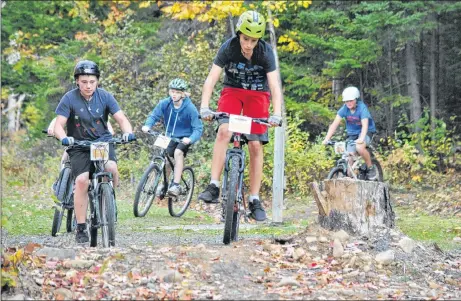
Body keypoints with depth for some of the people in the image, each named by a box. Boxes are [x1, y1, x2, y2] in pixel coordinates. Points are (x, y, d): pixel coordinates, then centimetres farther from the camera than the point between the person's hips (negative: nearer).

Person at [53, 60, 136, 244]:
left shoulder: (105, 97, -5)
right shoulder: (69, 99, -10)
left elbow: (121, 119, -7)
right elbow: (59, 125, -13)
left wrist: (128, 132, -29)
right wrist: (64, 138, -35)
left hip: (103, 141, 1)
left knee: (111, 167, -30)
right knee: (82, 180, -22)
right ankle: (81, 229, -15)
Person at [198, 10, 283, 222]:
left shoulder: (265, 52, -21)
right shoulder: (228, 48, -21)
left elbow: (274, 85, -27)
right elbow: (211, 79, -25)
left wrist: (277, 113, -42)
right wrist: (204, 106, -38)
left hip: (257, 95, 0)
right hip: (233, 91, 0)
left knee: (255, 144, -9)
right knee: (224, 131, -25)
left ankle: (255, 200, -2)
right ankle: (213, 187, -25)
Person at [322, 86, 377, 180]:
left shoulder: (362, 108, -22)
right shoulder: (344, 109, -11)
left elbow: (365, 125, -34)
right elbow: (335, 124, -16)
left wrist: (361, 139, -51)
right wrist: (327, 139, -27)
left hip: (366, 133, -4)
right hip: (352, 134, 4)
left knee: (359, 147, -34)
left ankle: (371, 168, -12)